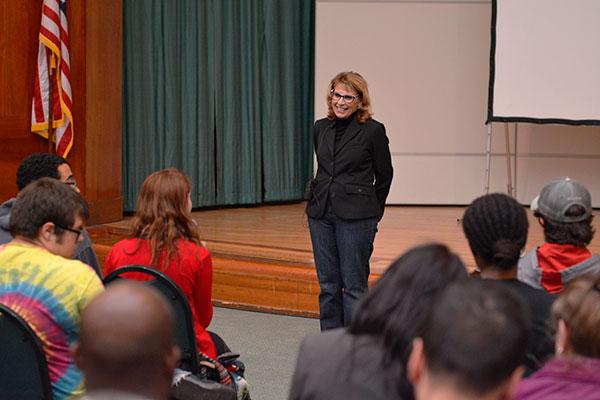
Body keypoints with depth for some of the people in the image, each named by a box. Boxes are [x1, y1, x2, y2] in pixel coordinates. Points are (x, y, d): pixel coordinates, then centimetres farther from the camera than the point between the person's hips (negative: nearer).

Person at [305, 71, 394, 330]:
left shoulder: (373, 131, -7)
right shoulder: (321, 128, 9)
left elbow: (384, 176, 3)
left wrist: (370, 211, 10)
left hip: (356, 217, -5)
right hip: (321, 214, 5)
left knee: (354, 285, -1)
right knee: (328, 285, 9)